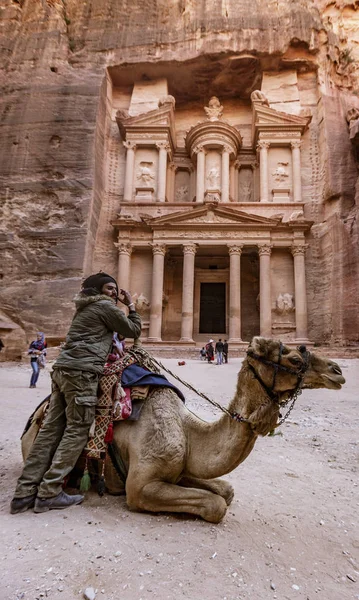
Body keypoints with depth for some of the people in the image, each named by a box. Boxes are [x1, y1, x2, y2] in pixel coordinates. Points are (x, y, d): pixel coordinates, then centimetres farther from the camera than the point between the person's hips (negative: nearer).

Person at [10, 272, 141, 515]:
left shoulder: (86, 307, 27)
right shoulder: (105, 306, 1)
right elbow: (134, 330, 6)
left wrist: (120, 305, 33)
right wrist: (131, 306, 19)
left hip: (63, 368, 9)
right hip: (82, 371, -9)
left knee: (52, 427, 7)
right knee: (78, 429, -3)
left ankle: (25, 493, 10)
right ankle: (49, 493, 0)